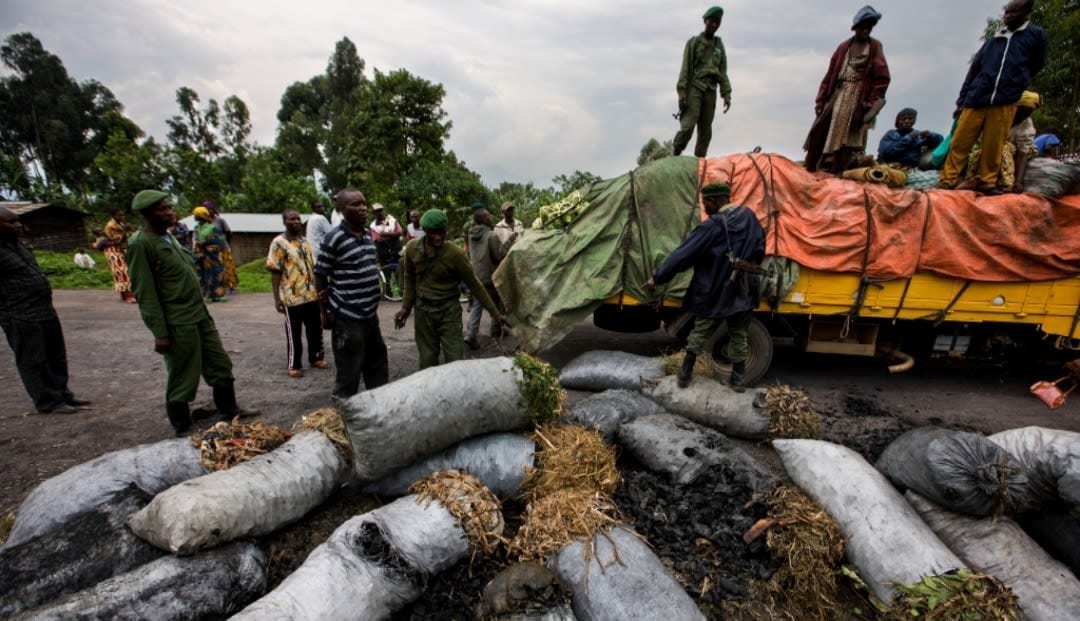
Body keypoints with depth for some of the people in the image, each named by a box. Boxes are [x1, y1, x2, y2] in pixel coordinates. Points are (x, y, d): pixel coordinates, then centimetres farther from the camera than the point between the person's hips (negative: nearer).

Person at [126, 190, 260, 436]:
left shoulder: (168, 237, 13)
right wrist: (160, 332, -18)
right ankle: (183, 430, 22)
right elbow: (145, 294, -16)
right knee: (182, 380, 5)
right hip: (177, 324, -8)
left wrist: (202, 310, 18)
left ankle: (229, 409, 32)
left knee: (221, 365, 16)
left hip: (200, 315, 8)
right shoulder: (140, 244, -14)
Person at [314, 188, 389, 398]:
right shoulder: (334, 238, -14)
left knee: (378, 365, 19)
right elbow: (320, 277, -9)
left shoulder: (367, 233, 7)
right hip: (346, 316, -7)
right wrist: (324, 312, -4)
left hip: (370, 313, 8)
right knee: (349, 372, 3)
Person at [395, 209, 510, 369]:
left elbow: (474, 285, -8)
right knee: (427, 362, 11)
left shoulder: (456, 254, -16)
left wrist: (495, 313, -7)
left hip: (449, 311, -3)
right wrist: (406, 306, 9)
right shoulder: (412, 248, -6)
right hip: (423, 311, 3)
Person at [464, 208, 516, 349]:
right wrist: (510, 240, -12)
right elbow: (500, 254, -18)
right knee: (496, 304, 14)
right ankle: (496, 330, 28)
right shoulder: (491, 235, -19)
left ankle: (470, 334, -4)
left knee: (477, 305, 9)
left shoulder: (471, 235, 6)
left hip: (475, 275, 6)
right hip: (490, 277, -6)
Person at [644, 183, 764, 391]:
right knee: (738, 336, 16)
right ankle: (738, 378, 21)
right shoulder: (750, 217, 3)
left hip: (714, 292, -4)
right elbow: (760, 250, 12)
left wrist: (657, 277, -15)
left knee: (700, 332, 12)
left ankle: (685, 373, 20)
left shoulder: (713, 225, -16)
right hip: (743, 291, 5)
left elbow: (684, 253, -18)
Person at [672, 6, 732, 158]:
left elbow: (723, 72, 14)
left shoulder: (719, 46, 18)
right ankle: (674, 156, -7)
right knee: (688, 125, -21)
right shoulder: (693, 42, 6)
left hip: (710, 90, 5)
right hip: (694, 87, -4)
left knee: (705, 131, -2)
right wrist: (681, 92, -14)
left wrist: (727, 95, 2)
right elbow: (685, 69, -2)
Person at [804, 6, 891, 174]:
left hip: (857, 98, -3)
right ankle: (809, 172, 6)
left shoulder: (875, 46, 5)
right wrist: (820, 100, 3)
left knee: (845, 135, -8)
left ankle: (837, 174, -9)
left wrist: (872, 102, -8)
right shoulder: (843, 47, 12)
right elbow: (830, 75, 11)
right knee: (818, 132, -2)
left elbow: (882, 77, 1)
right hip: (836, 94, 3)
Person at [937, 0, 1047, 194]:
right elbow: (974, 70, 13)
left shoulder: (1036, 35, 11)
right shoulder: (993, 40, 14)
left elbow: (1035, 67, 18)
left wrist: (1013, 89, 17)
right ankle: (948, 180, -3)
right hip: (976, 100, 1)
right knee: (960, 142, -5)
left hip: (1005, 103, -1)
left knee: (993, 147, 0)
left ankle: (985, 182, 6)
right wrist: (962, 100, 6)